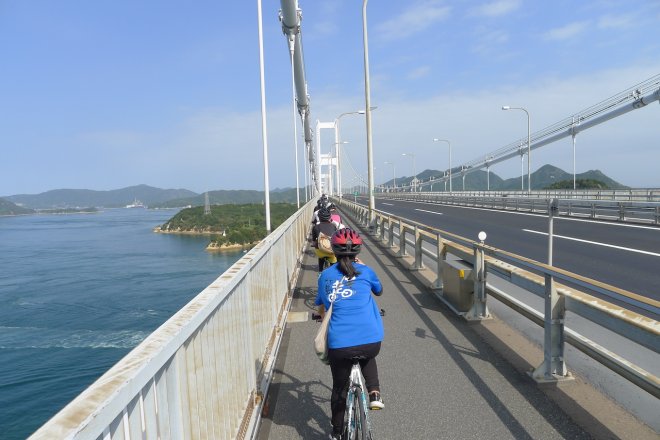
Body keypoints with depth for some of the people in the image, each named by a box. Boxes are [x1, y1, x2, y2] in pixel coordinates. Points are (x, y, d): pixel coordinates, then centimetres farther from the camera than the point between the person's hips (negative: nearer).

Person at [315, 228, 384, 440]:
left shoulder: (325, 276, 8)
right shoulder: (365, 271, 5)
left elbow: (321, 309, 22)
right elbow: (379, 291, 27)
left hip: (339, 345, 1)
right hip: (371, 342, 0)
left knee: (339, 389, 25)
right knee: (367, 356, 37)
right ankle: (374, 393, 17)